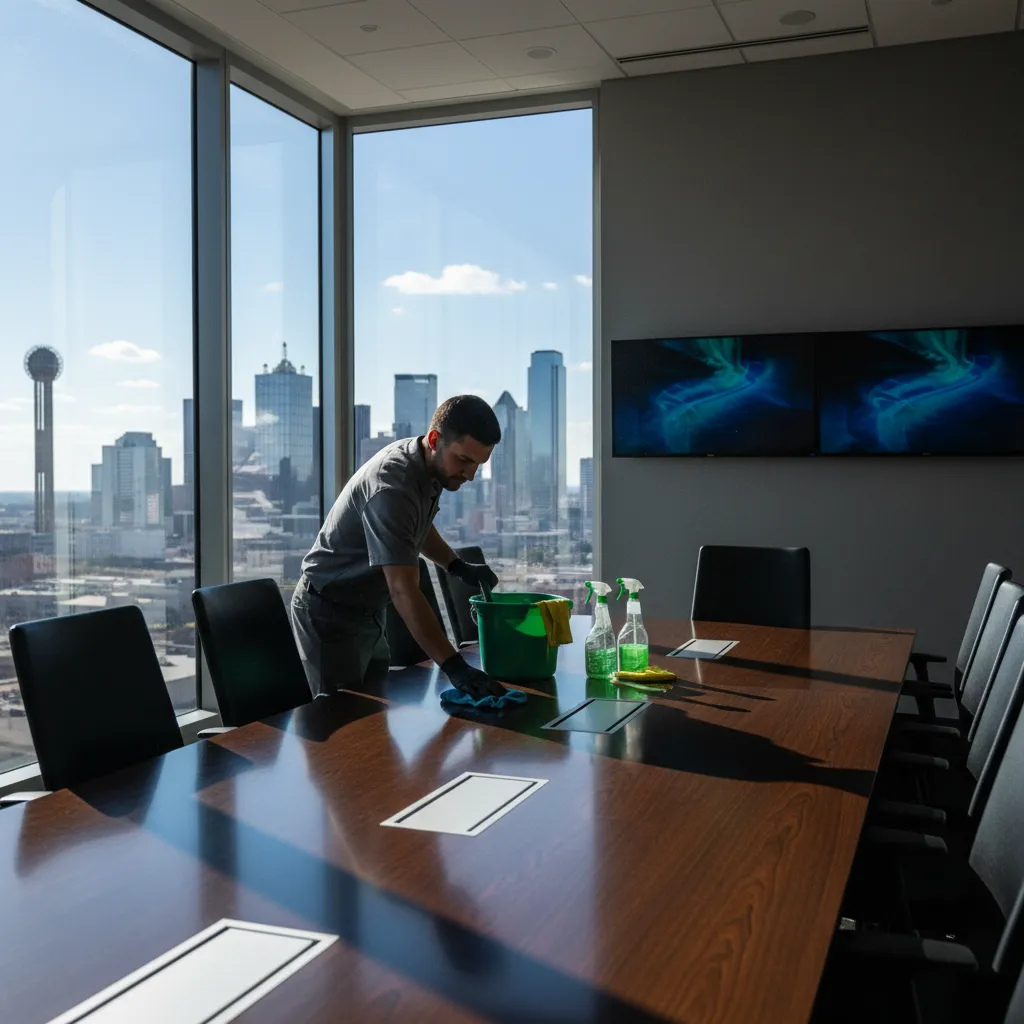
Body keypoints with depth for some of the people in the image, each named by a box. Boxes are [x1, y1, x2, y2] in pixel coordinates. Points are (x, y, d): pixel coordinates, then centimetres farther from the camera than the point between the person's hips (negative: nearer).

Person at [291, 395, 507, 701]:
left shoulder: (429, 466, -3)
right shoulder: (391, 487, -31)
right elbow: (404, 591, -37)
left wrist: (458, 567, 3)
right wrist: (455, 667, -42)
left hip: (369, 612, 9)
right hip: (330, 612, -9)